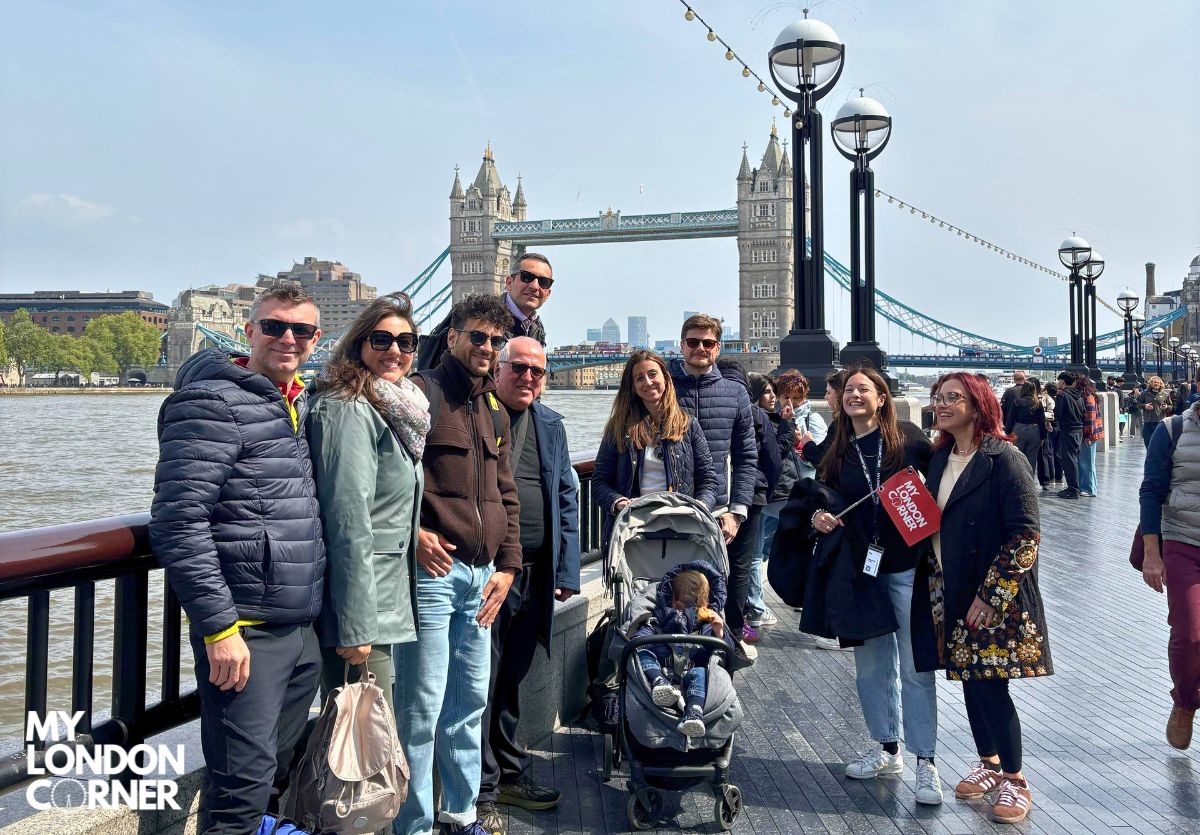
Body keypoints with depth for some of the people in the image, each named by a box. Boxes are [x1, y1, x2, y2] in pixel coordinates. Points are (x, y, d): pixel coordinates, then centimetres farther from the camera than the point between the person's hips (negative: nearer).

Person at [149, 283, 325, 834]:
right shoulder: (213, 403, -11)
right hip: (245, 633, -8)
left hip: (302, 627, 8)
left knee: (279, 774, 18)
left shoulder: (302, 406, 13)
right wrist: (218, 626, -19)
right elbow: (178, 522, -18)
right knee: (244, 784, -2)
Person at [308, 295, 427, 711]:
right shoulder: (350, 411, -16)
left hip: (384, 596, 10)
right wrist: (355, 627, -23)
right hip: (359, 607, -10)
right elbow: (348, 524, -22)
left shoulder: (392, 411, 14)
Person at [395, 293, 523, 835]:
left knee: (471, 700, 15)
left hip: (481, 576, 7)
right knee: (422, 707, -2)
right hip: (431, 569, -7)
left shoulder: (496, 413, 17)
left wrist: (507, 565, 10)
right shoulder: (419, 394, -7)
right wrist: (412, 533, -19)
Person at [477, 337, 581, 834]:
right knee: (482, 680, 2)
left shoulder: (551, 425, 13)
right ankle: (481, 792, 15)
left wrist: (567, 570, 8)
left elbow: (567, 498, 14)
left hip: (535, 573, 5)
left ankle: (510, 774, 33)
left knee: (512, 678, 18)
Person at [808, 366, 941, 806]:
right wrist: (819, 517, -6)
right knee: (871, 665, 12)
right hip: (859, 569, 4)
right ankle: (887, 749, 28)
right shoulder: (837, 452, 9)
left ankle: (925, 762, 9)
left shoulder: (909, 437, -3)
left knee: (915, 667, -1)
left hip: (907, 567, -4)